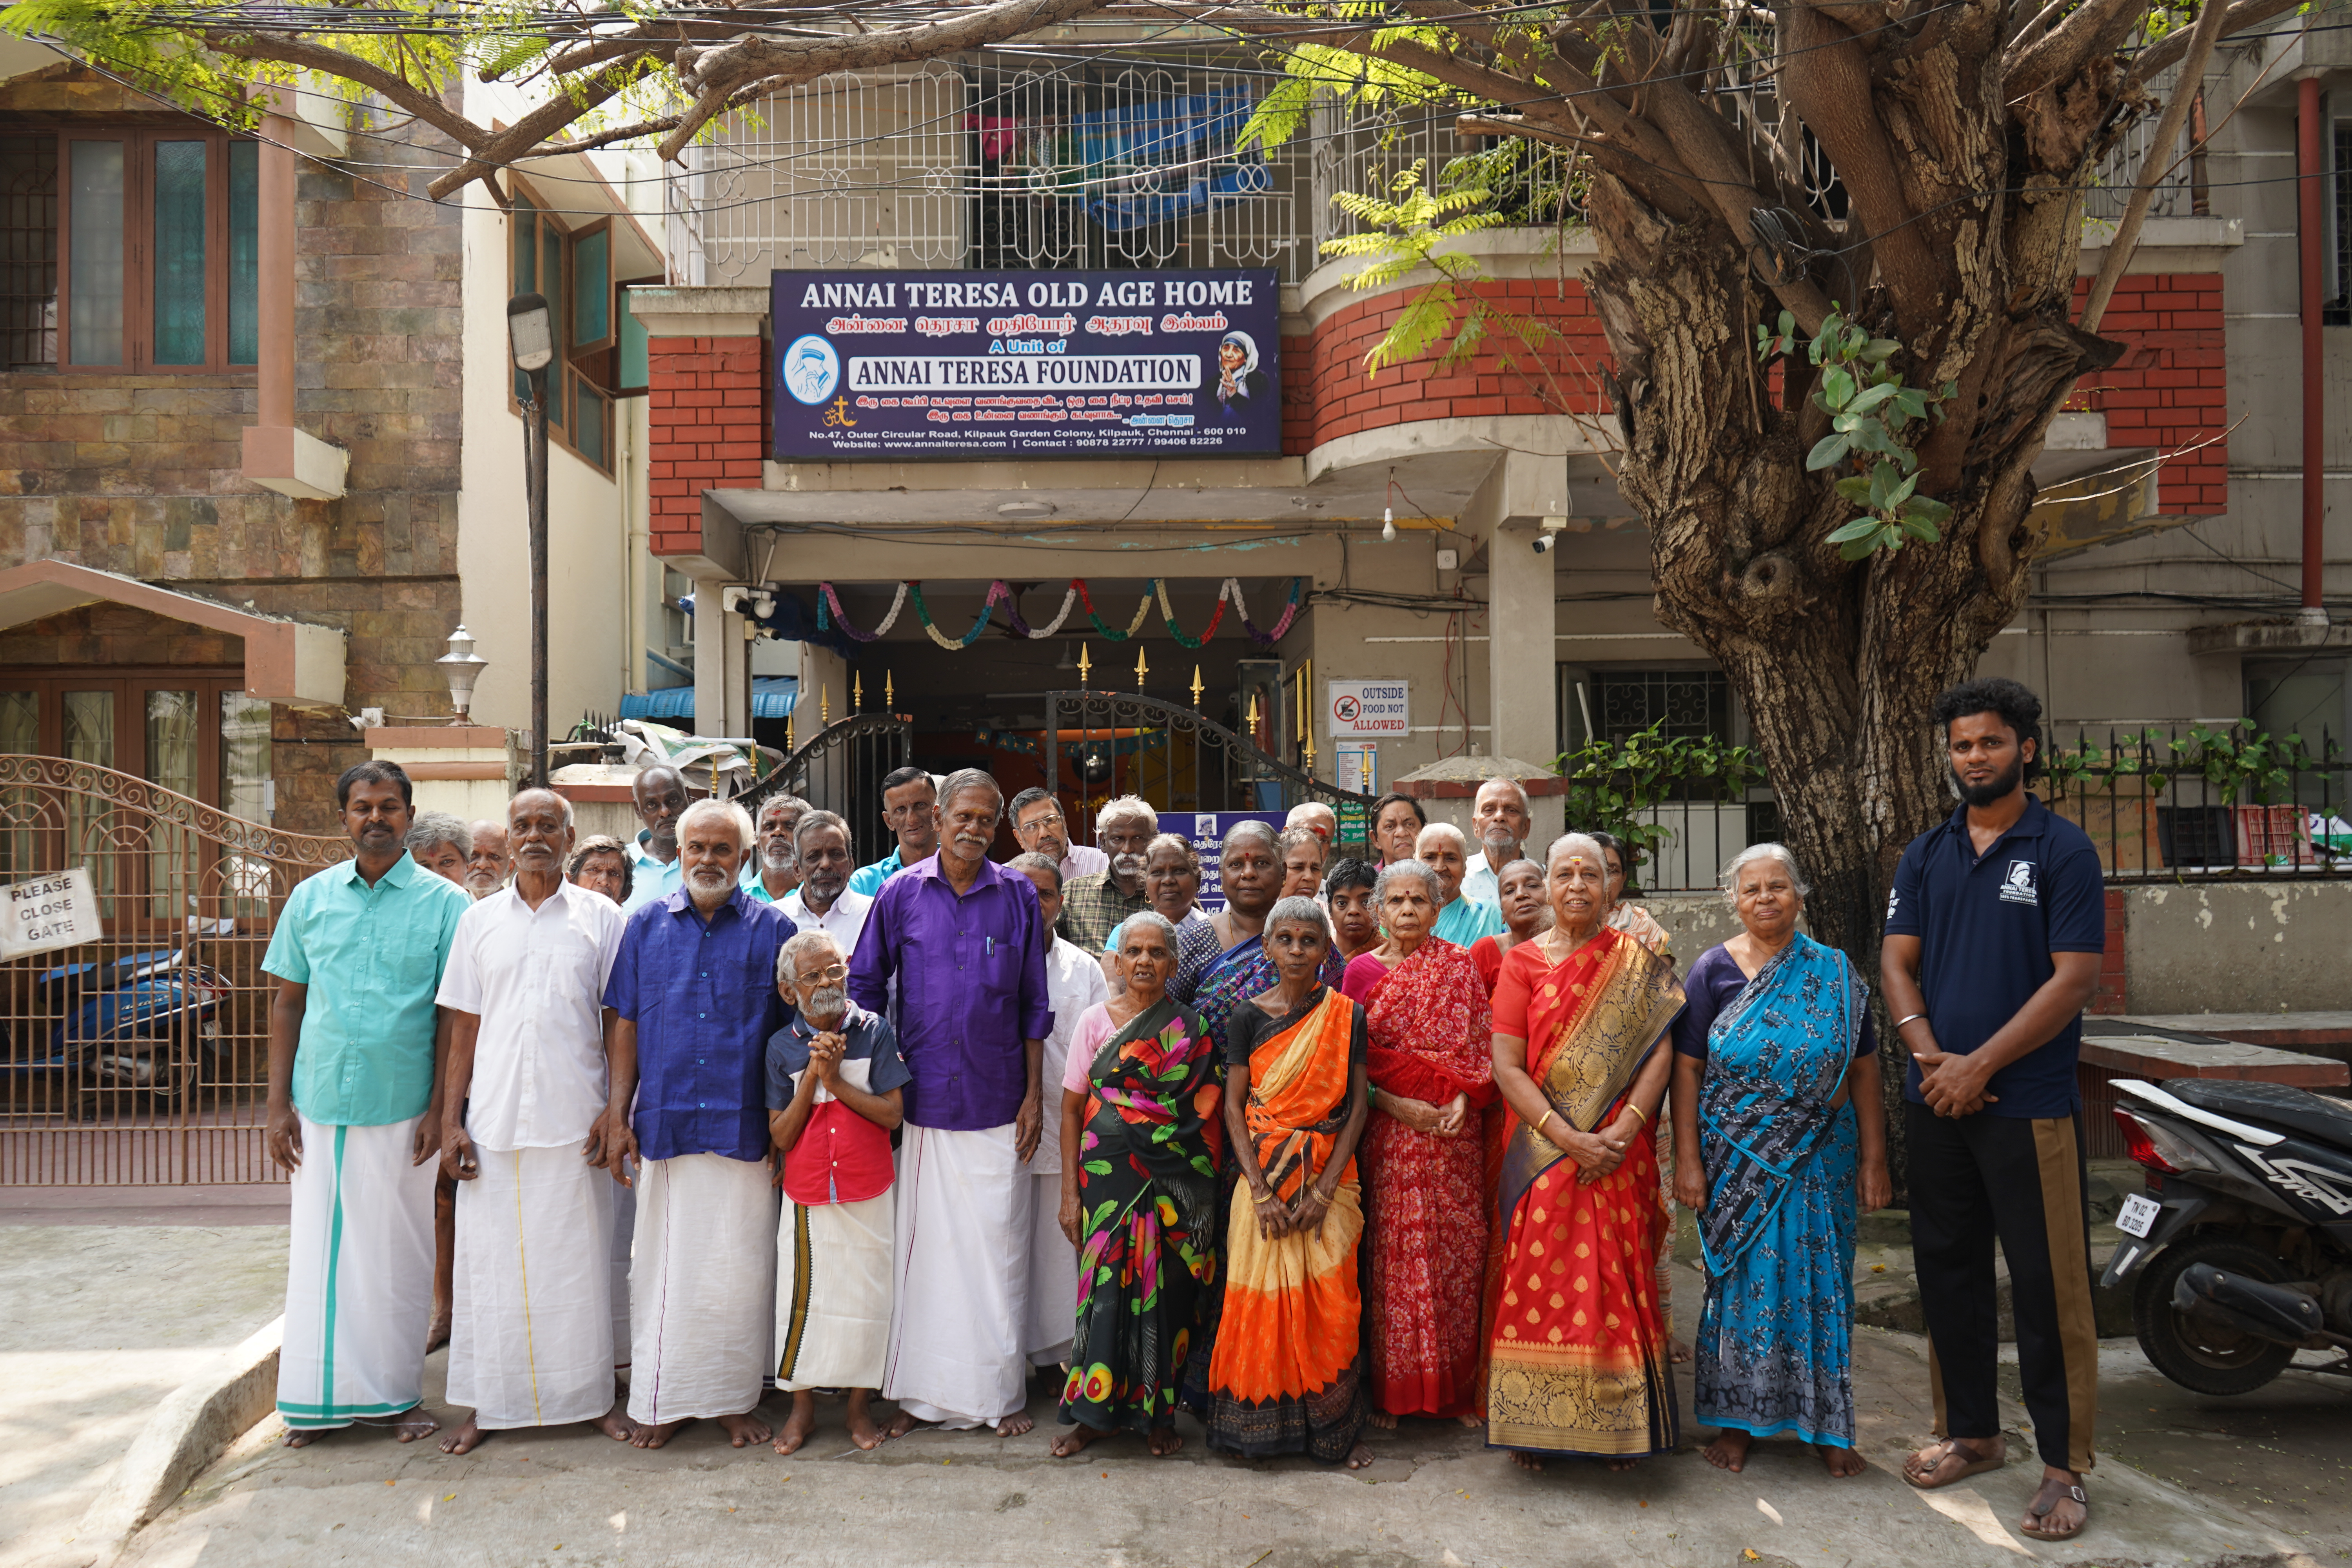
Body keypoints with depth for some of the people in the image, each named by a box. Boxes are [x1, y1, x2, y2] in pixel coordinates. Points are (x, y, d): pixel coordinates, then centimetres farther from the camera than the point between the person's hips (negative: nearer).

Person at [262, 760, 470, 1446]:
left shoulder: (445, 903, -2)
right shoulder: (311, 897, 7)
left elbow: (453, 1014, -3)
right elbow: (287, 1003, 9)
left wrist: (440, 1109, -8)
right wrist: (278, 1102, 4)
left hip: (401, 1109, -2)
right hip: (319, 1106, 3)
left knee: (395, 1255, 6)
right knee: (318, 1250, 10)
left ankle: (395, 1394, 20)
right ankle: (318, 1396, 23)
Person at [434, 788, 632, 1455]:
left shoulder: (602, 918, 2)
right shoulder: (479, 920, 8)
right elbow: (464, 1028, 8)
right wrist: (451, 1121, 3)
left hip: (573, 1121, -2)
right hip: (494, 1123, 2)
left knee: (578, 1262, 6)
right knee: (491, 1263, 8)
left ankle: (591, 1394, 19)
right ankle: (489, 1404, 22)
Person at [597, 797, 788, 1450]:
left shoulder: (772, 929, 3)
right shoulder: (646, 925, 8)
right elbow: (625, 1025, 9)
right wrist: (617, 1114, 3)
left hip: (743, 1127, -1)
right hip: (664, 1123, 2)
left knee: (739, 1269, 5)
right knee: (663, 1266, 9)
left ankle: (736, 1397, 20)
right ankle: (663, 1399, 23)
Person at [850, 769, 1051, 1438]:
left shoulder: (1017, 895, 2)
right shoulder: (901, 893, 2)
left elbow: (1034, 1006, 6)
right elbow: (864, 985, 9)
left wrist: (1034, 1096, 3)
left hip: (997, 1104, 0)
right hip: (922, 1100, 0)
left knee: (998, 1247, 5)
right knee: (920, 1246, 6)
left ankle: (1000, 1393, 18)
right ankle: (921, 1390, 20)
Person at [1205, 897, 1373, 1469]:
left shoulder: (1347, 1016, 2)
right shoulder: (1248, 1016, 1)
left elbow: (1357, 1105, -1)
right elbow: (1234, 1107, -1)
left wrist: (1324, 1190, -10)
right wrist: (1261, 1192, -11)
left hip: (1328, 1175, 0)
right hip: (1264, 1173, 0)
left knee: (1331, 1303, 0)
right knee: (1260, 1296, 2)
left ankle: (1336, 1429, 15)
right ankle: (1259, 1422, 18)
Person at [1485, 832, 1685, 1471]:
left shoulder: (1636, 961, 5)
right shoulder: (1523, 961, 3)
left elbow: (1658, 1054, -3)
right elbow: (1506, 1068, -4)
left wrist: (1621, 1132, -16)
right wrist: (1569, 1138, -14)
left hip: (1620, 1152, 0)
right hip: (1542, 1151, 0)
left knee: (1618, 1285, 3)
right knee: (1539, 1283, 1)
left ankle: (1618, 1428, 18)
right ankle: (1534, 1426, 15)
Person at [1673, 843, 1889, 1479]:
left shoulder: (1834, 974, 3)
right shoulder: (1712, 971, -1)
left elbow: (1863, 1070, 4)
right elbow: (1688, 1070, -3)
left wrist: (1875, 1161, 0)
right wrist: (1689, 1161, -7)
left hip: (1819, 1159, 1)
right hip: (1737, 1160, -1)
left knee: (1820, 1282, 7)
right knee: (1741, 1284, 5)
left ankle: (1826, 1423, 21)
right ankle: (1736, 1420, 19)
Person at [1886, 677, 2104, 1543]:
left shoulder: (2062, 850, -4)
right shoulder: (1926, 855, 10)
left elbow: (2074, 978, -11)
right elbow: (1897, 963, 7)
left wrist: (1977, 1066, -14)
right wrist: (1931, 1057, -10)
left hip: (2028, 1104, -5)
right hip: (1936, 1102, 5)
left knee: (2048, 1285, 0)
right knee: (1948, 1271, 13)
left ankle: (2063, 1466, 13)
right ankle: (1970, 1431, 29)